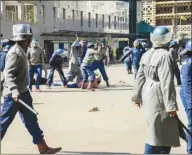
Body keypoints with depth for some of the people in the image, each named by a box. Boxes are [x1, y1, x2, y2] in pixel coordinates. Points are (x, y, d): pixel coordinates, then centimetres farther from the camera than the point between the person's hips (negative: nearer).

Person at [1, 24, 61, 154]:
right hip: (13, 94, -10)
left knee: (31, 120, 10)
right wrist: (14, 91, -39)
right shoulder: (15, 53, -18)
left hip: (22, 92, 10)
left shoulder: (21, 51, 12)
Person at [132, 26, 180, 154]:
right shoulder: (165, 55, -17)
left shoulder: (147, 54, 8)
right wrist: (171, 105, -19)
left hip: (148, 94, 9)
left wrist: (138, 96, 21)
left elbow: (140, 76, 12)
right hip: (158, 96, -9)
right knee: (158, 132, -1)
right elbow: (167, 82, -21)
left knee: (163, 130, 20)